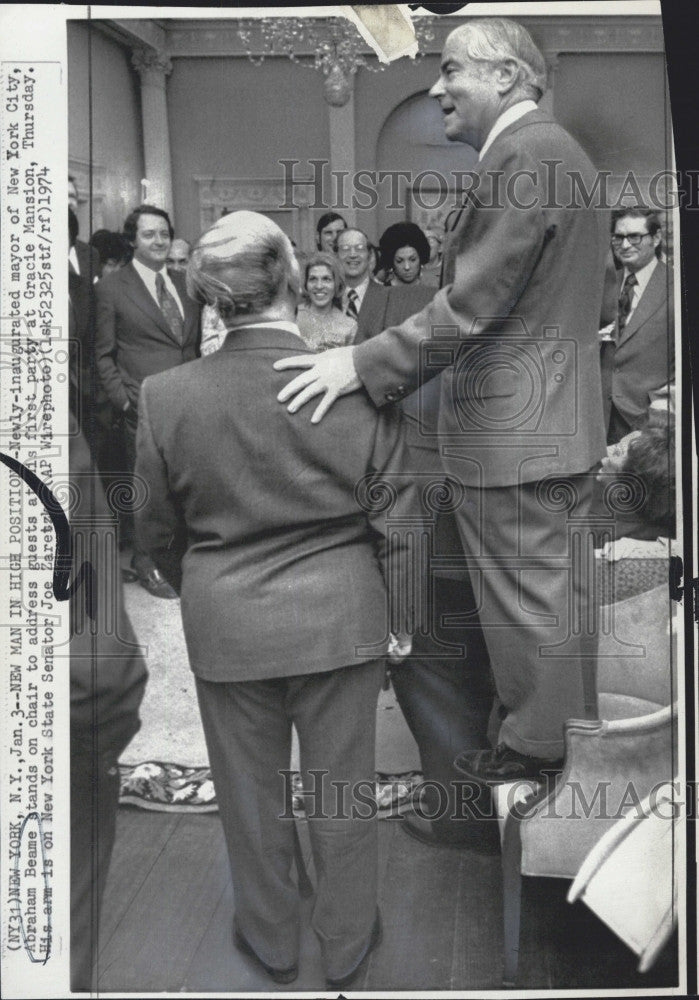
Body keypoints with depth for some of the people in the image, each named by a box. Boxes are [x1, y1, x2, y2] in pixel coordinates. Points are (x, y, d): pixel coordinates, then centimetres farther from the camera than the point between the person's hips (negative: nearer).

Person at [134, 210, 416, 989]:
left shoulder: (165, 396, -13)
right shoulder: (358, 388, -16)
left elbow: (159, 531, -1)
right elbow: (395, 523, -8)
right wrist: (400, 617, 7)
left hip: (226, 624, 1)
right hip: (340, 618, 0)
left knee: (251, 793, 20)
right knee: (340, 791, 18)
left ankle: (271, 942, 41)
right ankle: (346, 945, 37)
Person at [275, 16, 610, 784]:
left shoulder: (521, 154, -17)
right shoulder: (561, 151, 15)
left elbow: (474, 302, -23)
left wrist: (363, 363, -21)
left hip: (511, 431, -10)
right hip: (562, 423, 10)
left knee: (525, 596, 4)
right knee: (557, 583, 21)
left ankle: (536, 742, 20)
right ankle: (572, 719, 36)